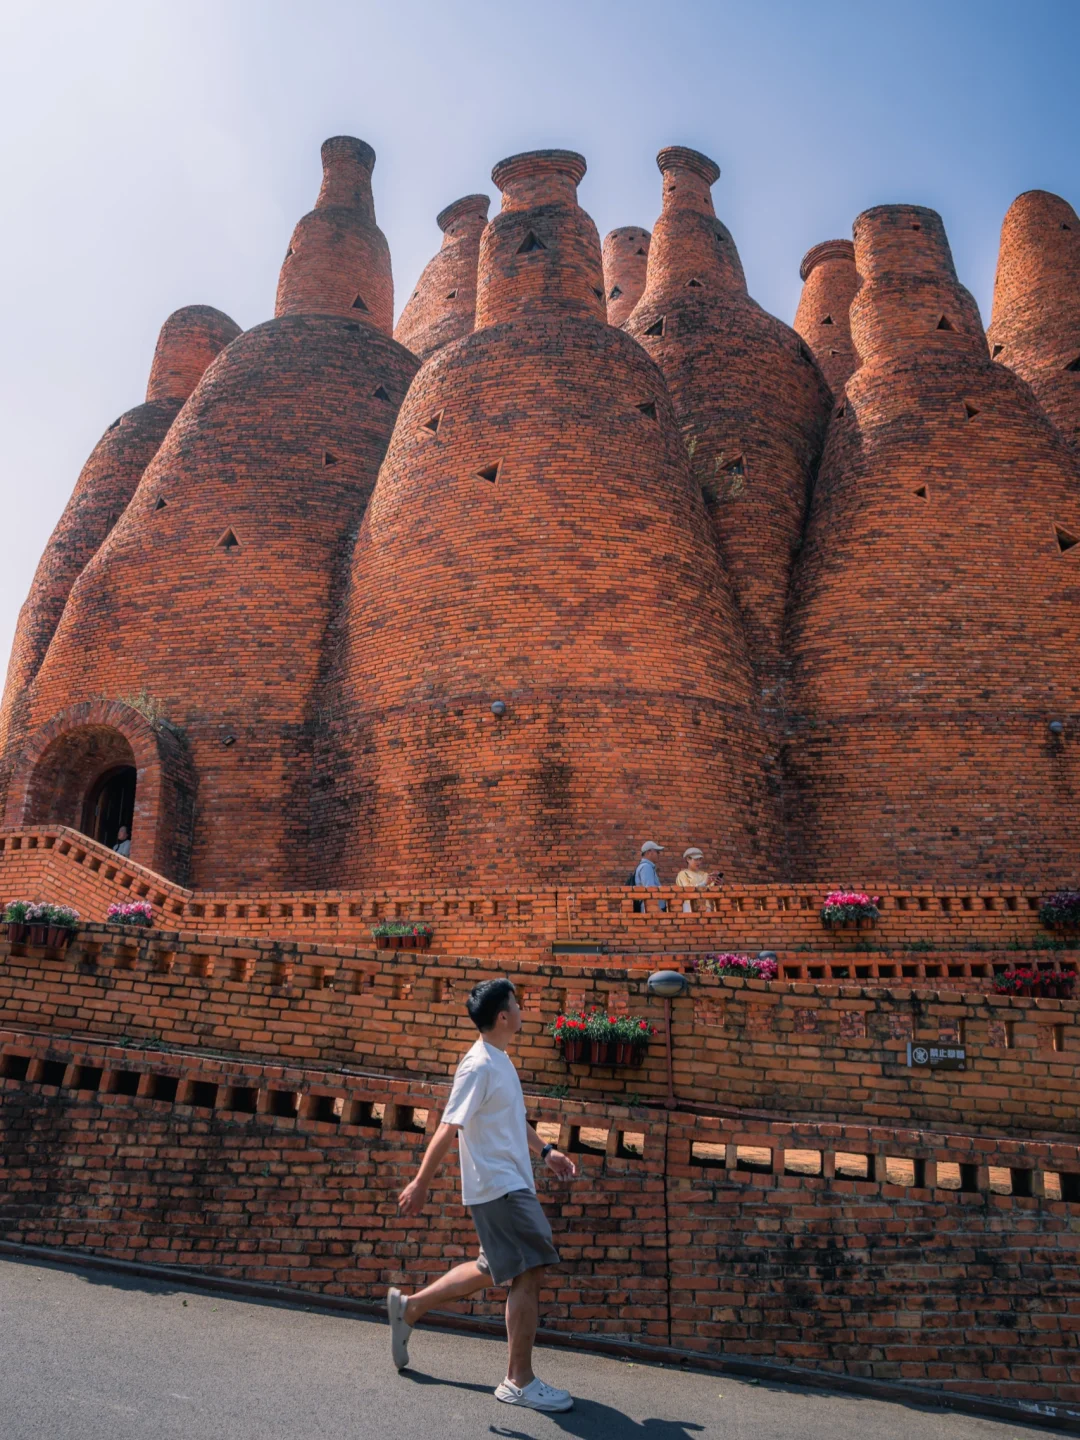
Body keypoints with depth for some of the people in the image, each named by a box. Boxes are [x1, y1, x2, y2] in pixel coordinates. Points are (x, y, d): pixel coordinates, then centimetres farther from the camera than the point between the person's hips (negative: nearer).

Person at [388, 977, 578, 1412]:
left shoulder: (500, 1061, 11)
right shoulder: (480, 1066, -20)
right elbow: (448, 1128, -21)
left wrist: (545, 1151, 20)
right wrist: (420, 1184, -20)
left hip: (511, 1186, 10)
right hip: (498, 1188, -10)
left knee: (492, 1270, 19)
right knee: (529, 1273, -6)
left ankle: (408, 1307, 31)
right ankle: (519, 1382, 7)